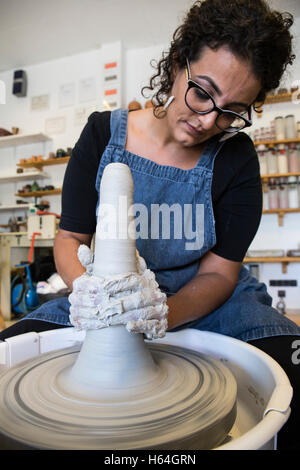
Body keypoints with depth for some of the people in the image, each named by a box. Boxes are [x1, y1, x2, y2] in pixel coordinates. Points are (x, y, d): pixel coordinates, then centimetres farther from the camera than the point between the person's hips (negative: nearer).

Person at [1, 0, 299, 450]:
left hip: (203, 301, 0)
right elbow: (69, 238, -4)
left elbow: (218, 272, -10)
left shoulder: (236, 157, -9)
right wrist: (85, 286, -27)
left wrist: (166, 312, -31)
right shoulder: (103, 133, -7)